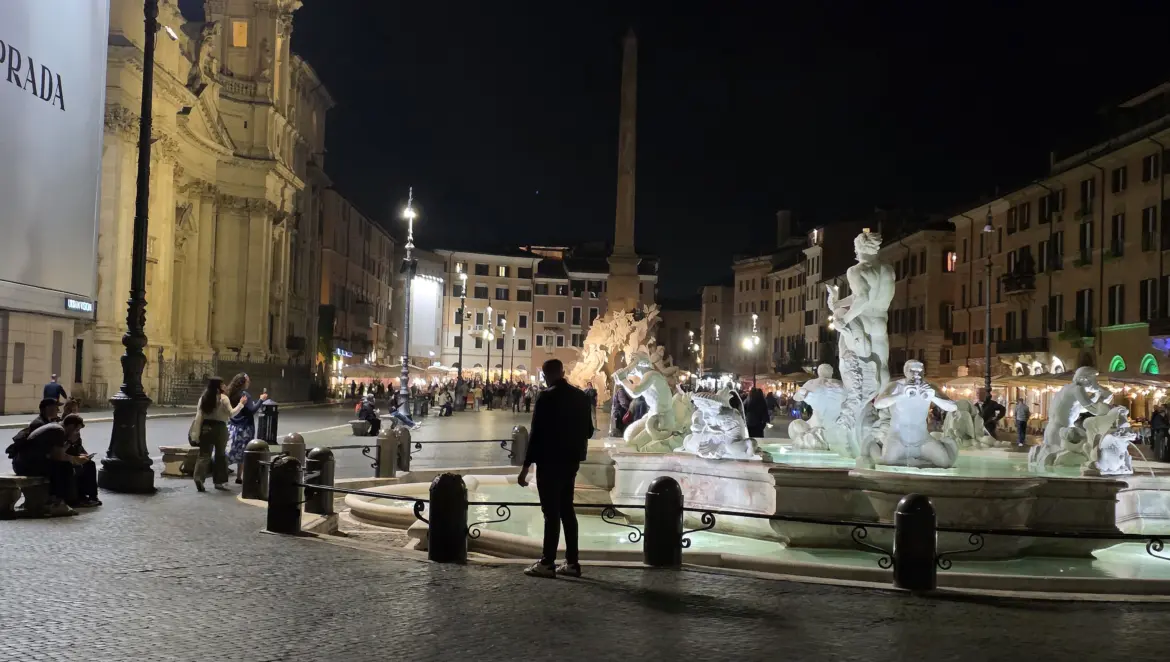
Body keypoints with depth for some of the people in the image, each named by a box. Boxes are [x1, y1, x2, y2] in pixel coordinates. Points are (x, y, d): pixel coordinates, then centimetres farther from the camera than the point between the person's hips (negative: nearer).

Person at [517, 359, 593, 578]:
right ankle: (572, 562, 13)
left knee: (551, 512, -3)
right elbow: (588, 431, 11)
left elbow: (536, 434, -15)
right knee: (566, 509, 13)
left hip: (550, 461, -6)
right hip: (571, 460, 6)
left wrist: (526, 466, -11)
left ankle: (547, 563, -1)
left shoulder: (547, 397, -13)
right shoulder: (581, 396, 6)